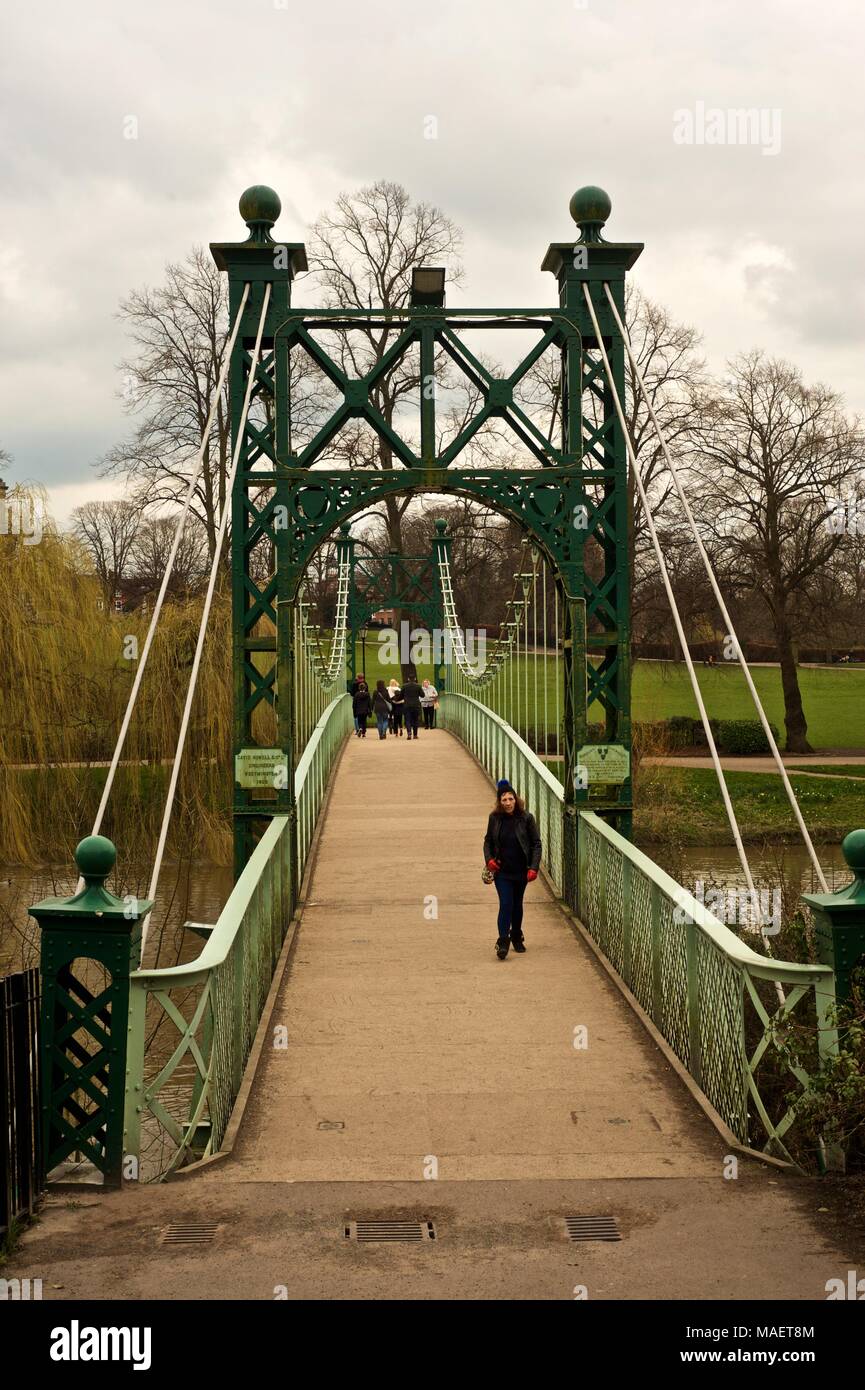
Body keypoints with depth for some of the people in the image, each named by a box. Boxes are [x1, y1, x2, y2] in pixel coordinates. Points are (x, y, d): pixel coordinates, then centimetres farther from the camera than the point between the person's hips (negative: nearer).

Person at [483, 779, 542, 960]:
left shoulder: (526, 818, -7)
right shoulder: (495, 818, -3)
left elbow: (536, 843, -3)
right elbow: (488, 841, 10)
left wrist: (534, 867, -12)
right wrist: (489, 859, -7)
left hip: (521, 870, 1)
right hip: (502, 871, 0)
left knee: (517, 904, 14)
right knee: (505, 904, -11)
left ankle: (517, 938, 31)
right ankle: (503, 942, -10)